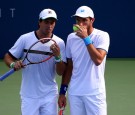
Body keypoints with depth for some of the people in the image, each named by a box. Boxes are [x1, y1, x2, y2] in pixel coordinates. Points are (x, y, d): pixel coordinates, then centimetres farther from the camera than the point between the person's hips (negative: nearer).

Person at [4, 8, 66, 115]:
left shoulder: (59, 43, -1)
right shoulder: (25, 39, -4)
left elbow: (60, 72, -3)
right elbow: (8, 57, 2)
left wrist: (58, 56, -21)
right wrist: (13, 64, -20)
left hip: (50, 95, 1)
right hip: (29, 96, -1)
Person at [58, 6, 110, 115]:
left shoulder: (102, 36, -5)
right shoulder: (71, 37, 8)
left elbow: (98, 60, -20)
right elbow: (69, 66, 14)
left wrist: (86, 38, -20)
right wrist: (62, 92, 11)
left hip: (94, 92, -4)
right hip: (74, 93, 4)